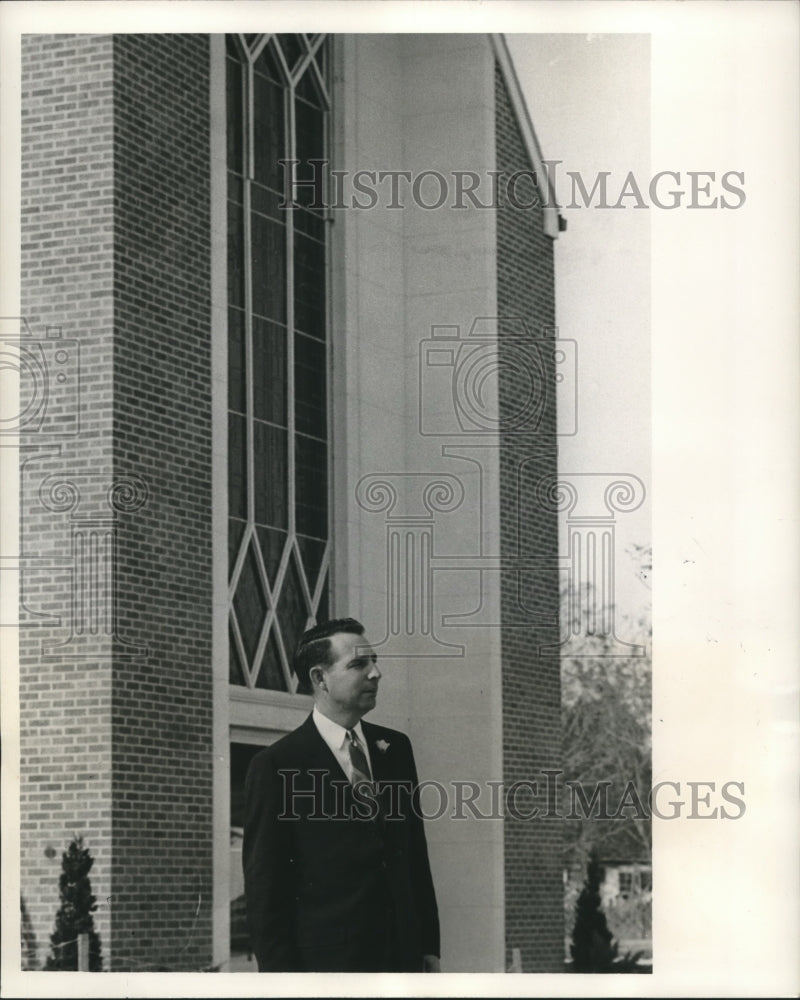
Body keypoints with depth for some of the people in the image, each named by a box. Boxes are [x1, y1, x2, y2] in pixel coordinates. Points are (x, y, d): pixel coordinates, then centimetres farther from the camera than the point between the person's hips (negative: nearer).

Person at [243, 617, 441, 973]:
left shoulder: (395, 748, 12)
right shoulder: (275, 766, -6)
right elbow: (263, 887, -6)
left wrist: (429, 945, 11)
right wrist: (283, 974, -11)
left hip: (402, 957, 5)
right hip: (325, 964, -5)